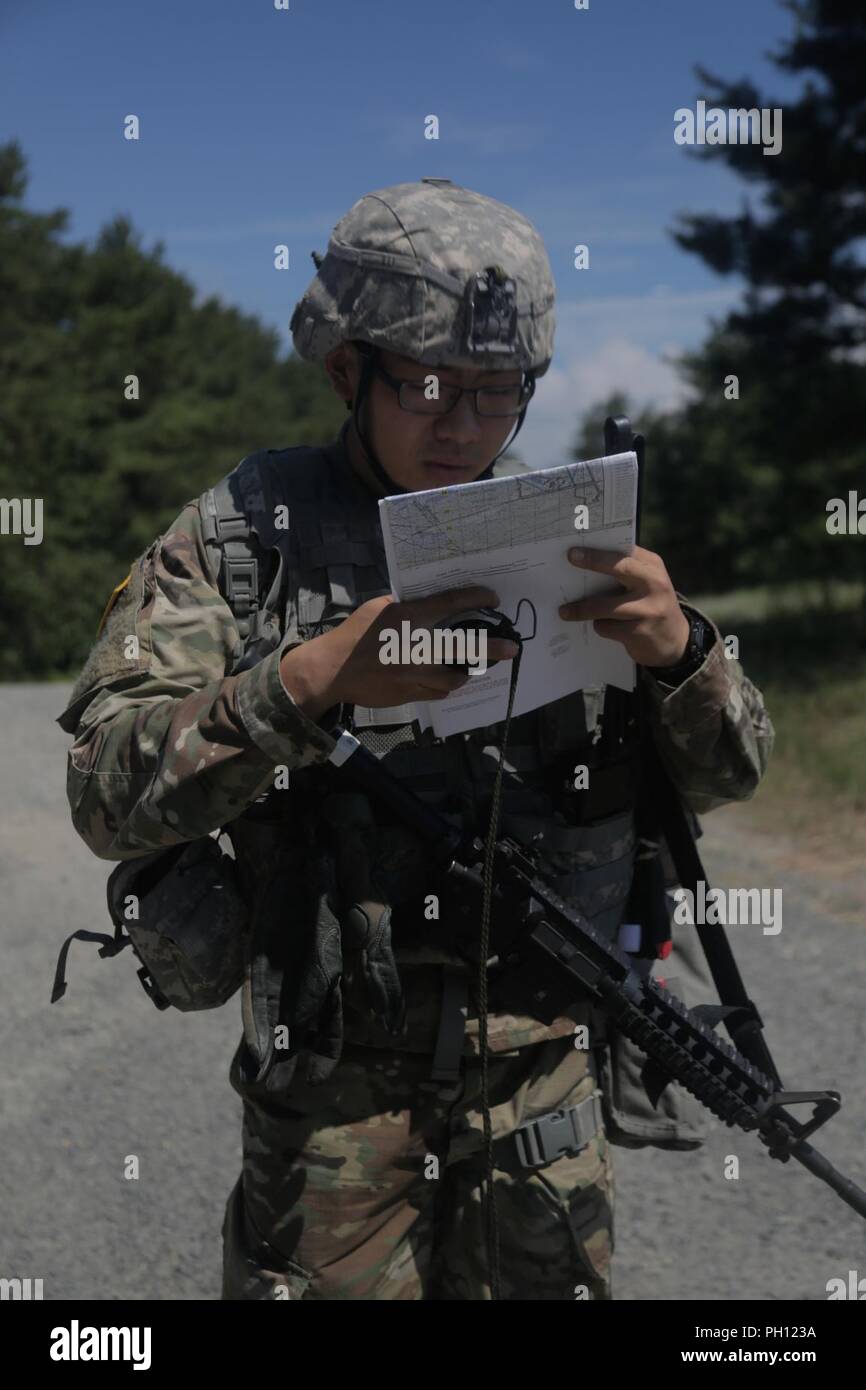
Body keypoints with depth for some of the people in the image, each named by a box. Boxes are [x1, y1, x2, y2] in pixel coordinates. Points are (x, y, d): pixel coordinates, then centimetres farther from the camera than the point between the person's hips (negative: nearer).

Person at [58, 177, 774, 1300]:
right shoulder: (241, 536, -6)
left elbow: (721, 774, -1)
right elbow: (112, 799, -15)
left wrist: (679, 649, -23)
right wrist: (313, 679, -31)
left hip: (546, 1065, 3)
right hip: (337, 1082, -2)